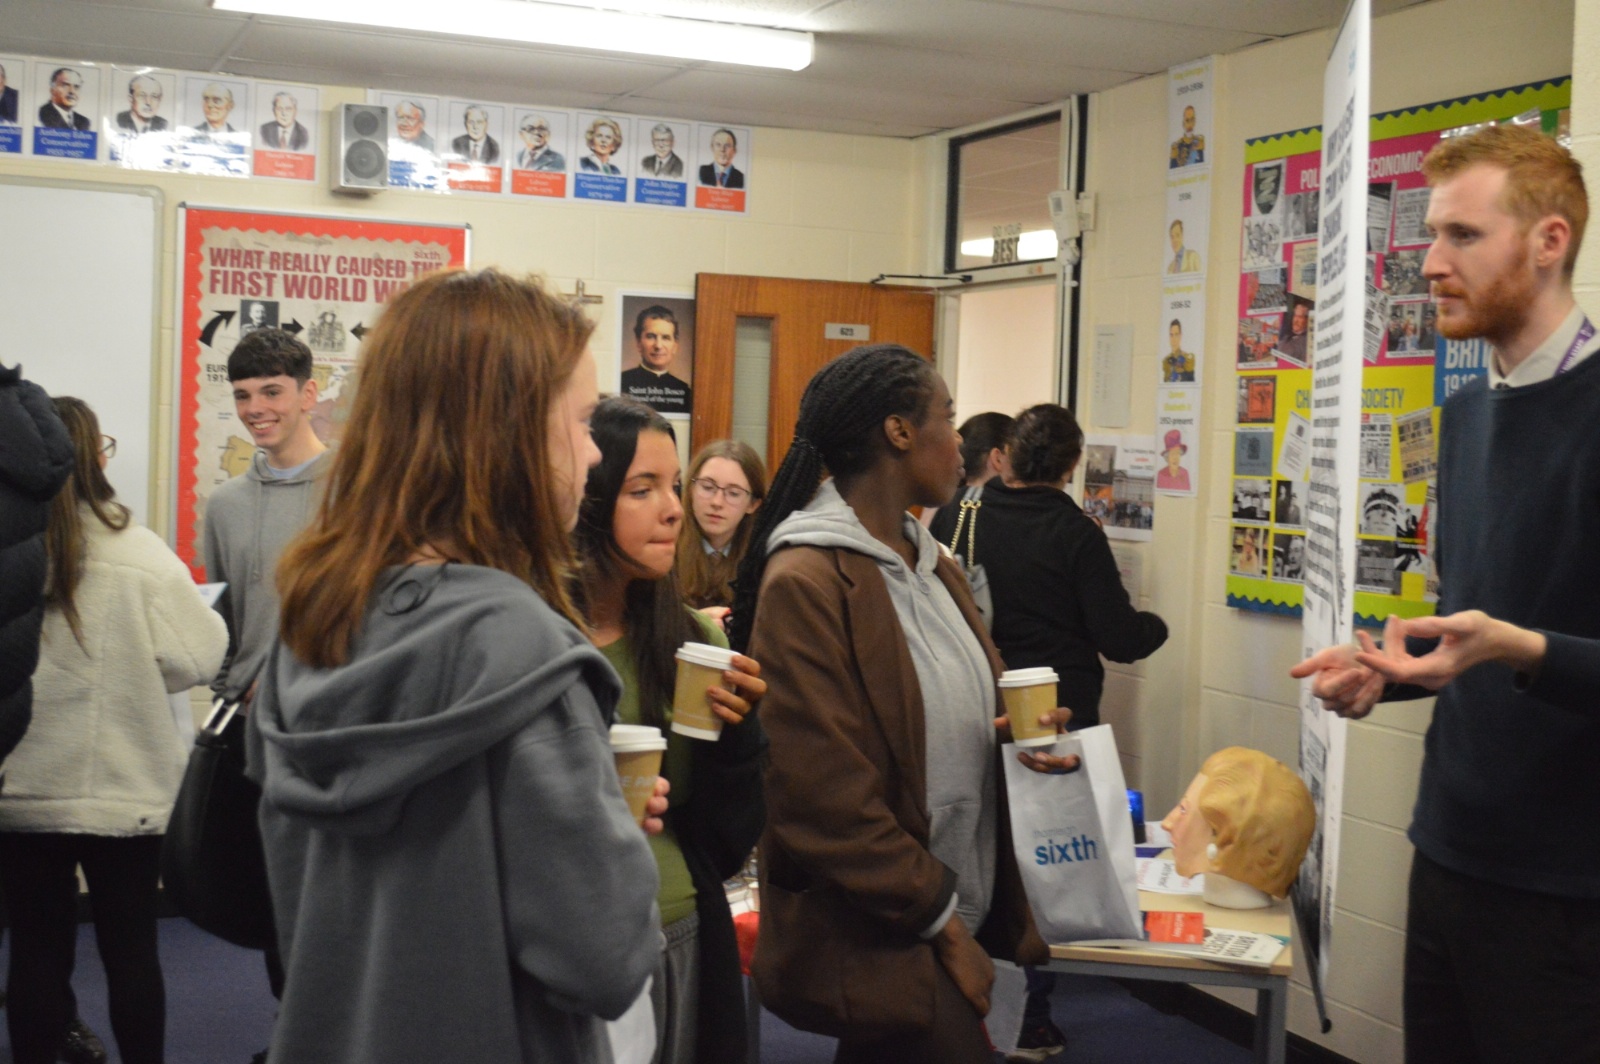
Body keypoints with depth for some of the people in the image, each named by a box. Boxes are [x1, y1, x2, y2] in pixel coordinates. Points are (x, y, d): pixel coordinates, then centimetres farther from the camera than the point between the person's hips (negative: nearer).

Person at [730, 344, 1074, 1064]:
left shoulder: (934, 567, 11)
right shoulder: (804, 584, -17)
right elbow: (824, 799, -20)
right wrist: (942, 921, -14)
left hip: (962, 913, 8)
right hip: (882, 946, -8)